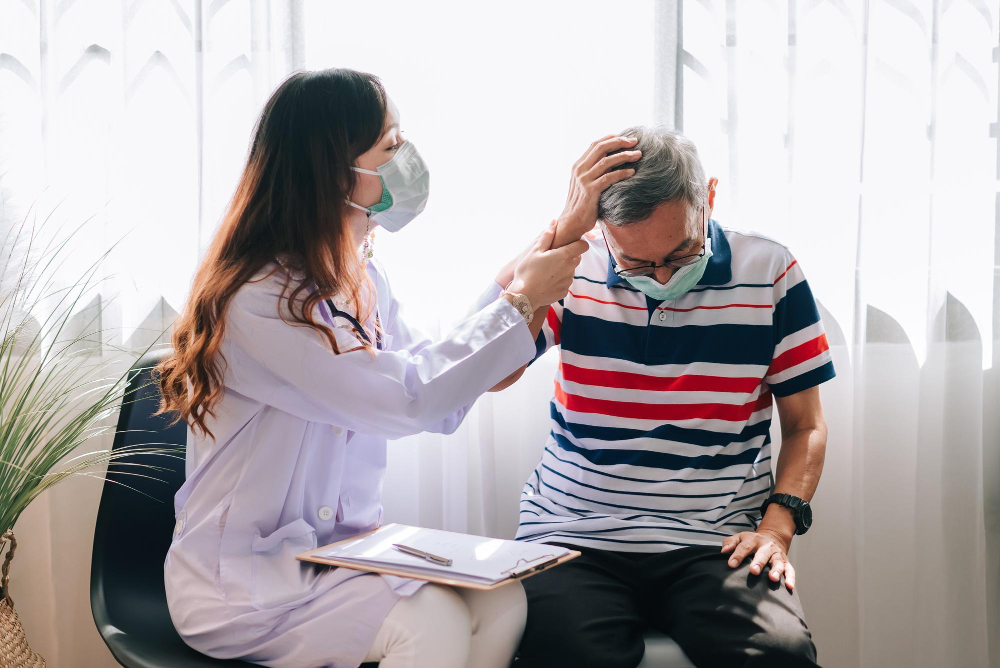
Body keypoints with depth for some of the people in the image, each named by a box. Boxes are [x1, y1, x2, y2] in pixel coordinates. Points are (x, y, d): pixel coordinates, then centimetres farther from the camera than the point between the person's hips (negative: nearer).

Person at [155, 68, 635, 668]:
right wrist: (517, 303, -15)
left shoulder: (361, 276, 7)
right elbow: (406, 398, -26)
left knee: (499, 601, -17)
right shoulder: (257, 299, -21)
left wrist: (508, 287, 0)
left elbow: (439, 405, 7)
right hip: (241, 578, -7)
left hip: (346, 548, 7)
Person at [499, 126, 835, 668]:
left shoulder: (768, 273, 4)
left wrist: (778, 524, -7)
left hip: (715, 542, 1)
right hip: (573, 537, 0)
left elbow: (805, 426, 11)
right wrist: (567, 224, -17)